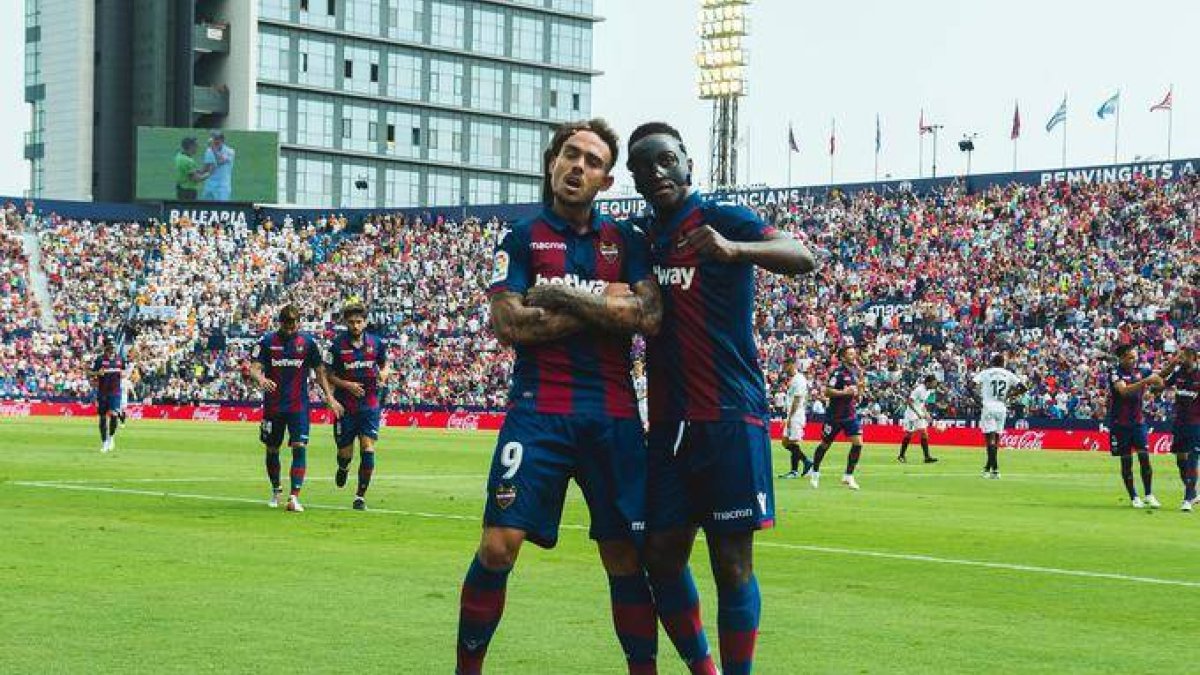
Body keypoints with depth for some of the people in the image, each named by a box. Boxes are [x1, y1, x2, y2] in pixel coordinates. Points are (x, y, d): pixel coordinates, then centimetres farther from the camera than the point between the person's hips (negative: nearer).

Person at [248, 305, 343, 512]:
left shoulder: (307, 342, 1)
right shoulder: (267, 341, -1)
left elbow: (319, 371, 8)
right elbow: (254, 368, -6)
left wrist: (330, 397, 0)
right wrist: (260, 379, -30)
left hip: (298, 406, -1)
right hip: (273, 406, 1)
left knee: (299, 447, -14)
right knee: (272, 450, 10)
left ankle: (294, 497, -16)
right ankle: (276, 491, 33)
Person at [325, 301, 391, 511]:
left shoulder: (375, 343, 1)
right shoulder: (338, 345, -6)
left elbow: (385, 365, 16)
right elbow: (329, 375, -1)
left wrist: (384, 374, -7)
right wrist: (347, 385, -15)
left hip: (369, 405, 1)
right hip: (345, 405, -1)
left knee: (368, 450, -10)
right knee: (345, 452, 5)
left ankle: (361, 495, 2)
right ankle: (343, 468, 44)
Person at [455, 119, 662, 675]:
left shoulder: (626, 241, 12)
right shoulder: (522, 239, 6)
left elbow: (649, 315, -5)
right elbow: (507, 325, -8)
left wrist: (563, 297, -9)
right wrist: (604, 307, -6)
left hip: (613, 414, 2)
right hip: (539, 410, -2)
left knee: (625, 556, 4)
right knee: (498, 546, -11)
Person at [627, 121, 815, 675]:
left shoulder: (724, 220, -6)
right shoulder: (638, 235, 12)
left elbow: (803, 259, -22)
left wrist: (734, 249, -39)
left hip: (730, 418, -6)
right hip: (667, 422, 6)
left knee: (731, 562, -4)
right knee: (661, 556, 7)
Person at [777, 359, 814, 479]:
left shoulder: (799, 380, -14)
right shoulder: (793, 379, 17)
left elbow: (796, 401, -18)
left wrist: (790, 417, -19)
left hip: (796, 416, -10)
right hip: (791, 416, 10)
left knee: (793, 443, -6)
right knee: (786, 443, 10)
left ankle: (794, 471, 0)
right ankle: (807, 461, 15)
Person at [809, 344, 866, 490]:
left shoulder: (855, 372, 8)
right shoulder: (838, 372, -14)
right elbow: (827, 391, -21)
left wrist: (859, 390, -3)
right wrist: (845, 392, -25)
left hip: (851, 414, 6)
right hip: (835, 415, -6)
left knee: (858, 443, -8)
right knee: (825, 445, 7)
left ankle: (848, 476, 1)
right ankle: (815, 473, 27)